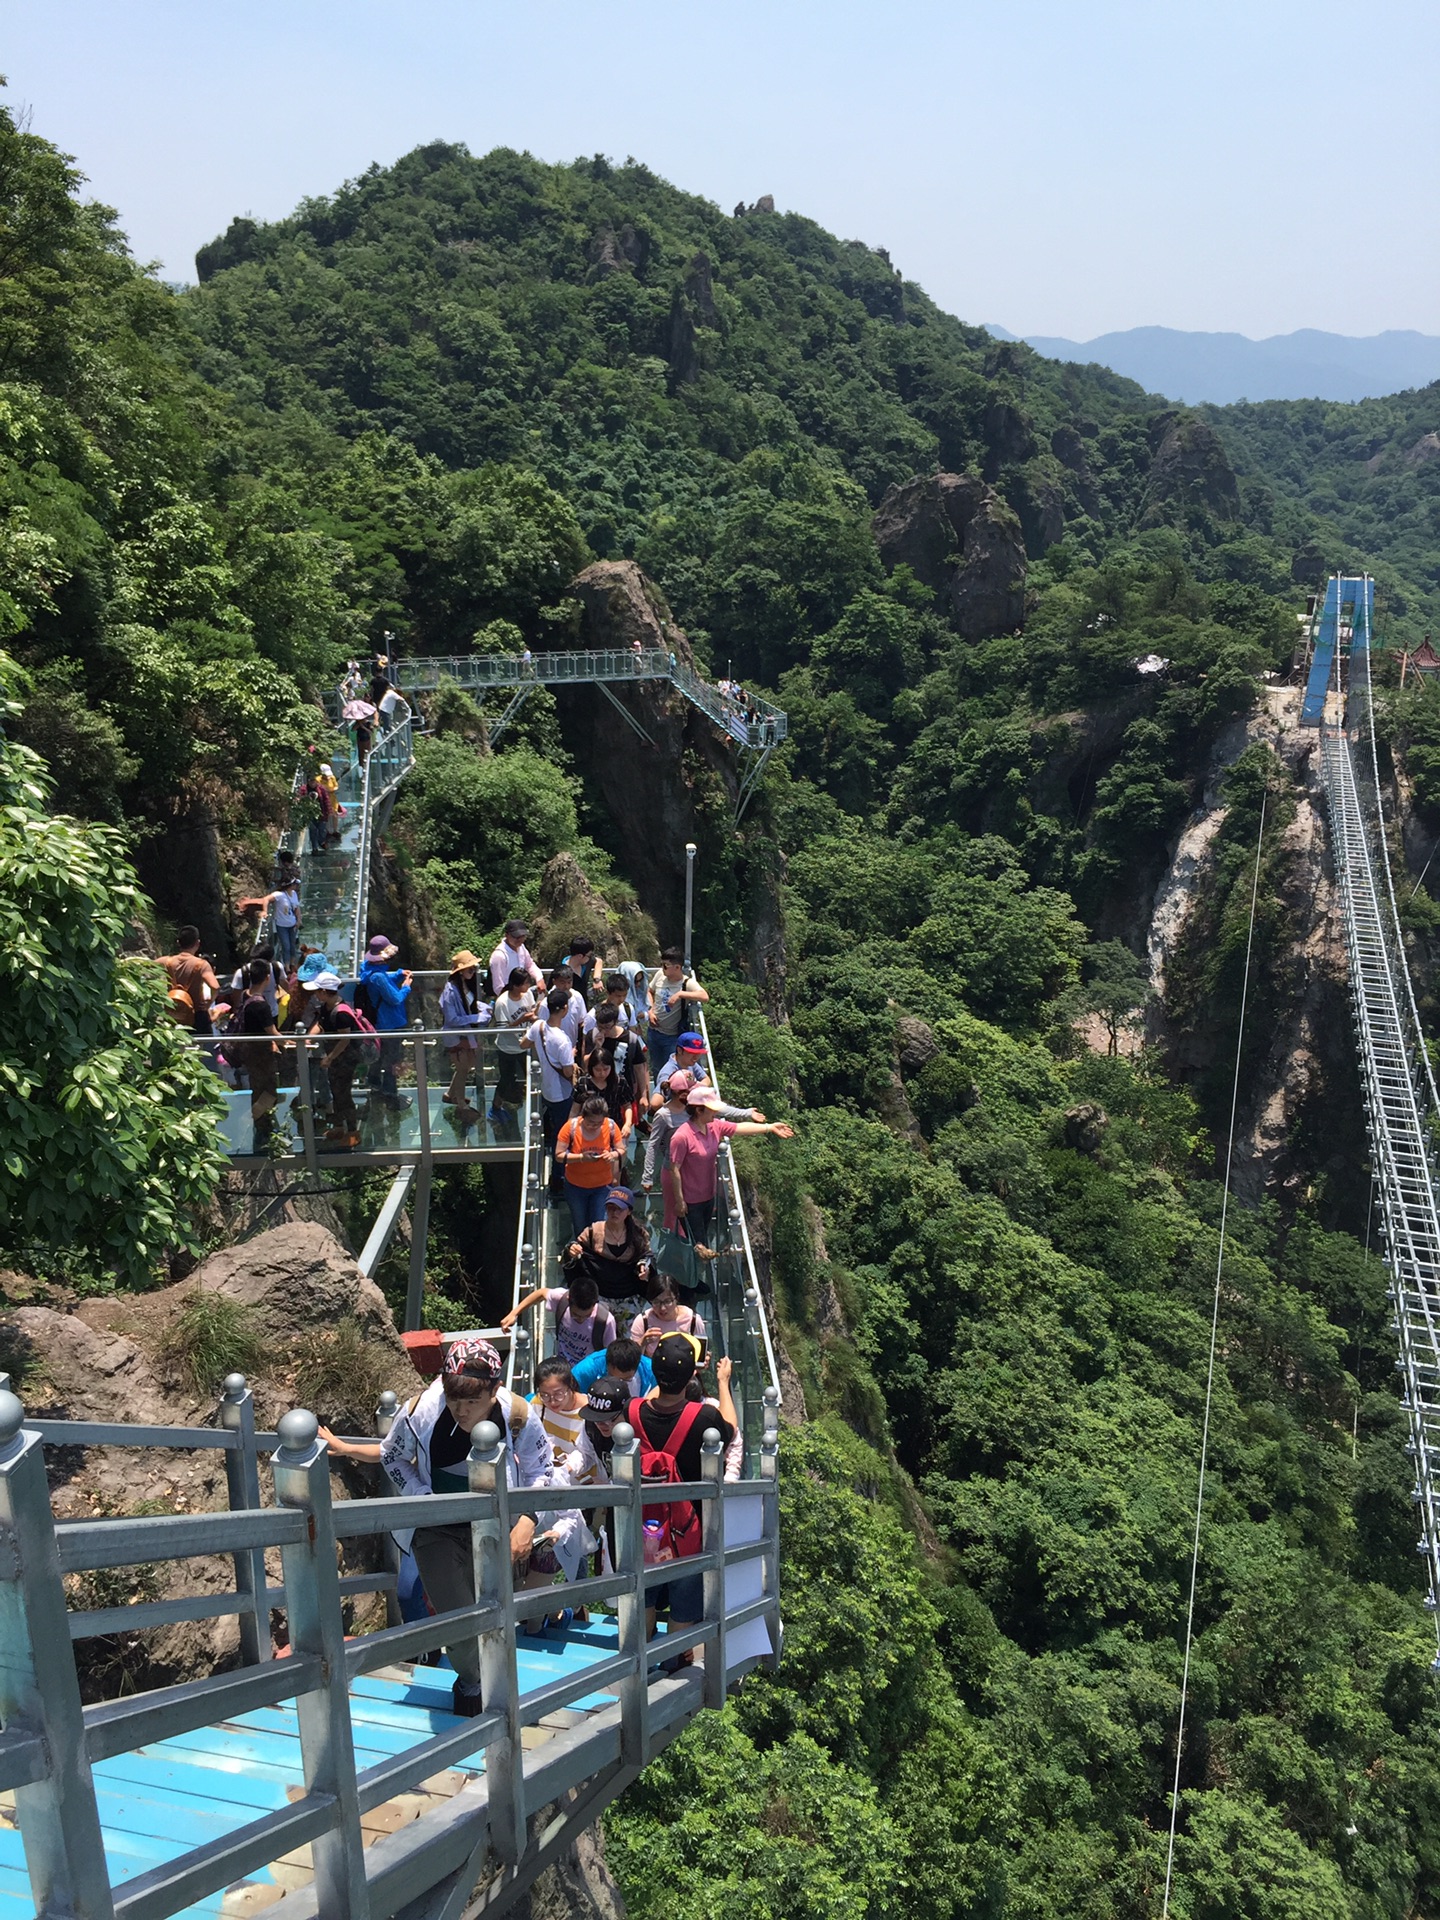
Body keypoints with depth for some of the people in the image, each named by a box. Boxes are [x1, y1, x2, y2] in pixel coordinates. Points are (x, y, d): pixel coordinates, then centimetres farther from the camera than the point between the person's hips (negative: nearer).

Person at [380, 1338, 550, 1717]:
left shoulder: (519, 1417, -23)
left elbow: (538, 1470, -3)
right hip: (437, 1528, -1)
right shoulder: (421, 1412, -26)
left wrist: (528, 1519, -14)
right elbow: (393, 1457, -3)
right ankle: (471, 1683, 24)